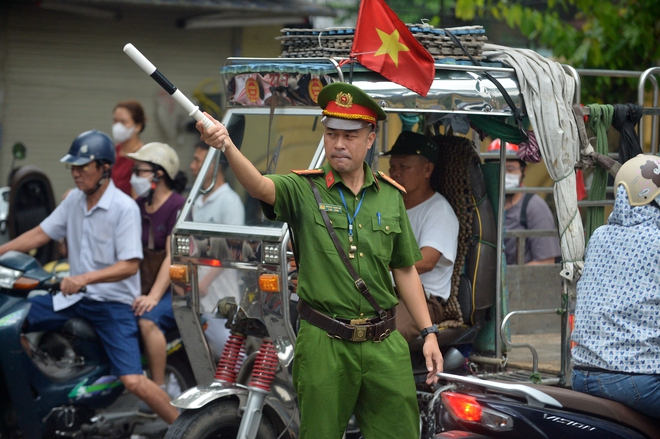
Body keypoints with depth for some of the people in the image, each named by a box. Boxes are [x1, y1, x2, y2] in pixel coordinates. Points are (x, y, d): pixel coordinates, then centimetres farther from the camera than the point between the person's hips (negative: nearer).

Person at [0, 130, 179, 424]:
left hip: (113, 303, -7)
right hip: (74, 298, 7)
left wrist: (85, 278, -32)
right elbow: (40, 234, 10)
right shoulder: (74, 200, 6)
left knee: (133, 382, -20)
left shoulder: (124, 207, -15)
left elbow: (130, 265, -20)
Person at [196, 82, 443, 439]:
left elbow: (405, 270, 12)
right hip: (323, 344, -3)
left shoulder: (390, 196, 6)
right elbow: (259, 185, -26)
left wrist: (429, 333, 8)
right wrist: (227, 145, -45)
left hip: (384, 345, 3)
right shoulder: (303, 190, -4)